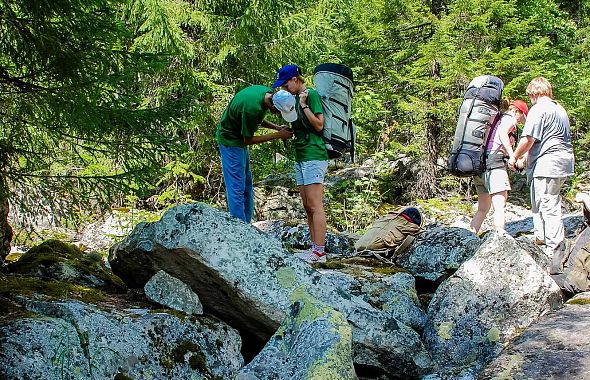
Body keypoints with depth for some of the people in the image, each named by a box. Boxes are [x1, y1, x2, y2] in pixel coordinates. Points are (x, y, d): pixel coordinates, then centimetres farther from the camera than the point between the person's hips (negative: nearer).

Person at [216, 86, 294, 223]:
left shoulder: (268, 93, -7)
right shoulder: (252, 108, -33)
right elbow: (248, 140, -20)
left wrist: (277, 127, -4)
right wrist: (278, 135, -18)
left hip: (238, 138, 10)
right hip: (230, 140, -10)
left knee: (247, 187, 12)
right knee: (237, 189, -8)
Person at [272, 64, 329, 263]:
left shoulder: (311, 94, -8)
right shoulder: (296, 98, 18)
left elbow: (319, 125, -14)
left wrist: (303, 105, -14)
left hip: (313, 157, -10)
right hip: (301, 157, 10)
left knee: (315, 206, -11)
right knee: (307, 207, 9)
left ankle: (319, 252, -11)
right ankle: (315, 248, 12)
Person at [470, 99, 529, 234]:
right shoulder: (510, 118, 3)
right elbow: (502, 133, -18)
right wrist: (512, 156, -23)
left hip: (480, 163, 8)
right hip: (494, 163, -8)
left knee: (482, 209, 13)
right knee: (500, 207, -10)